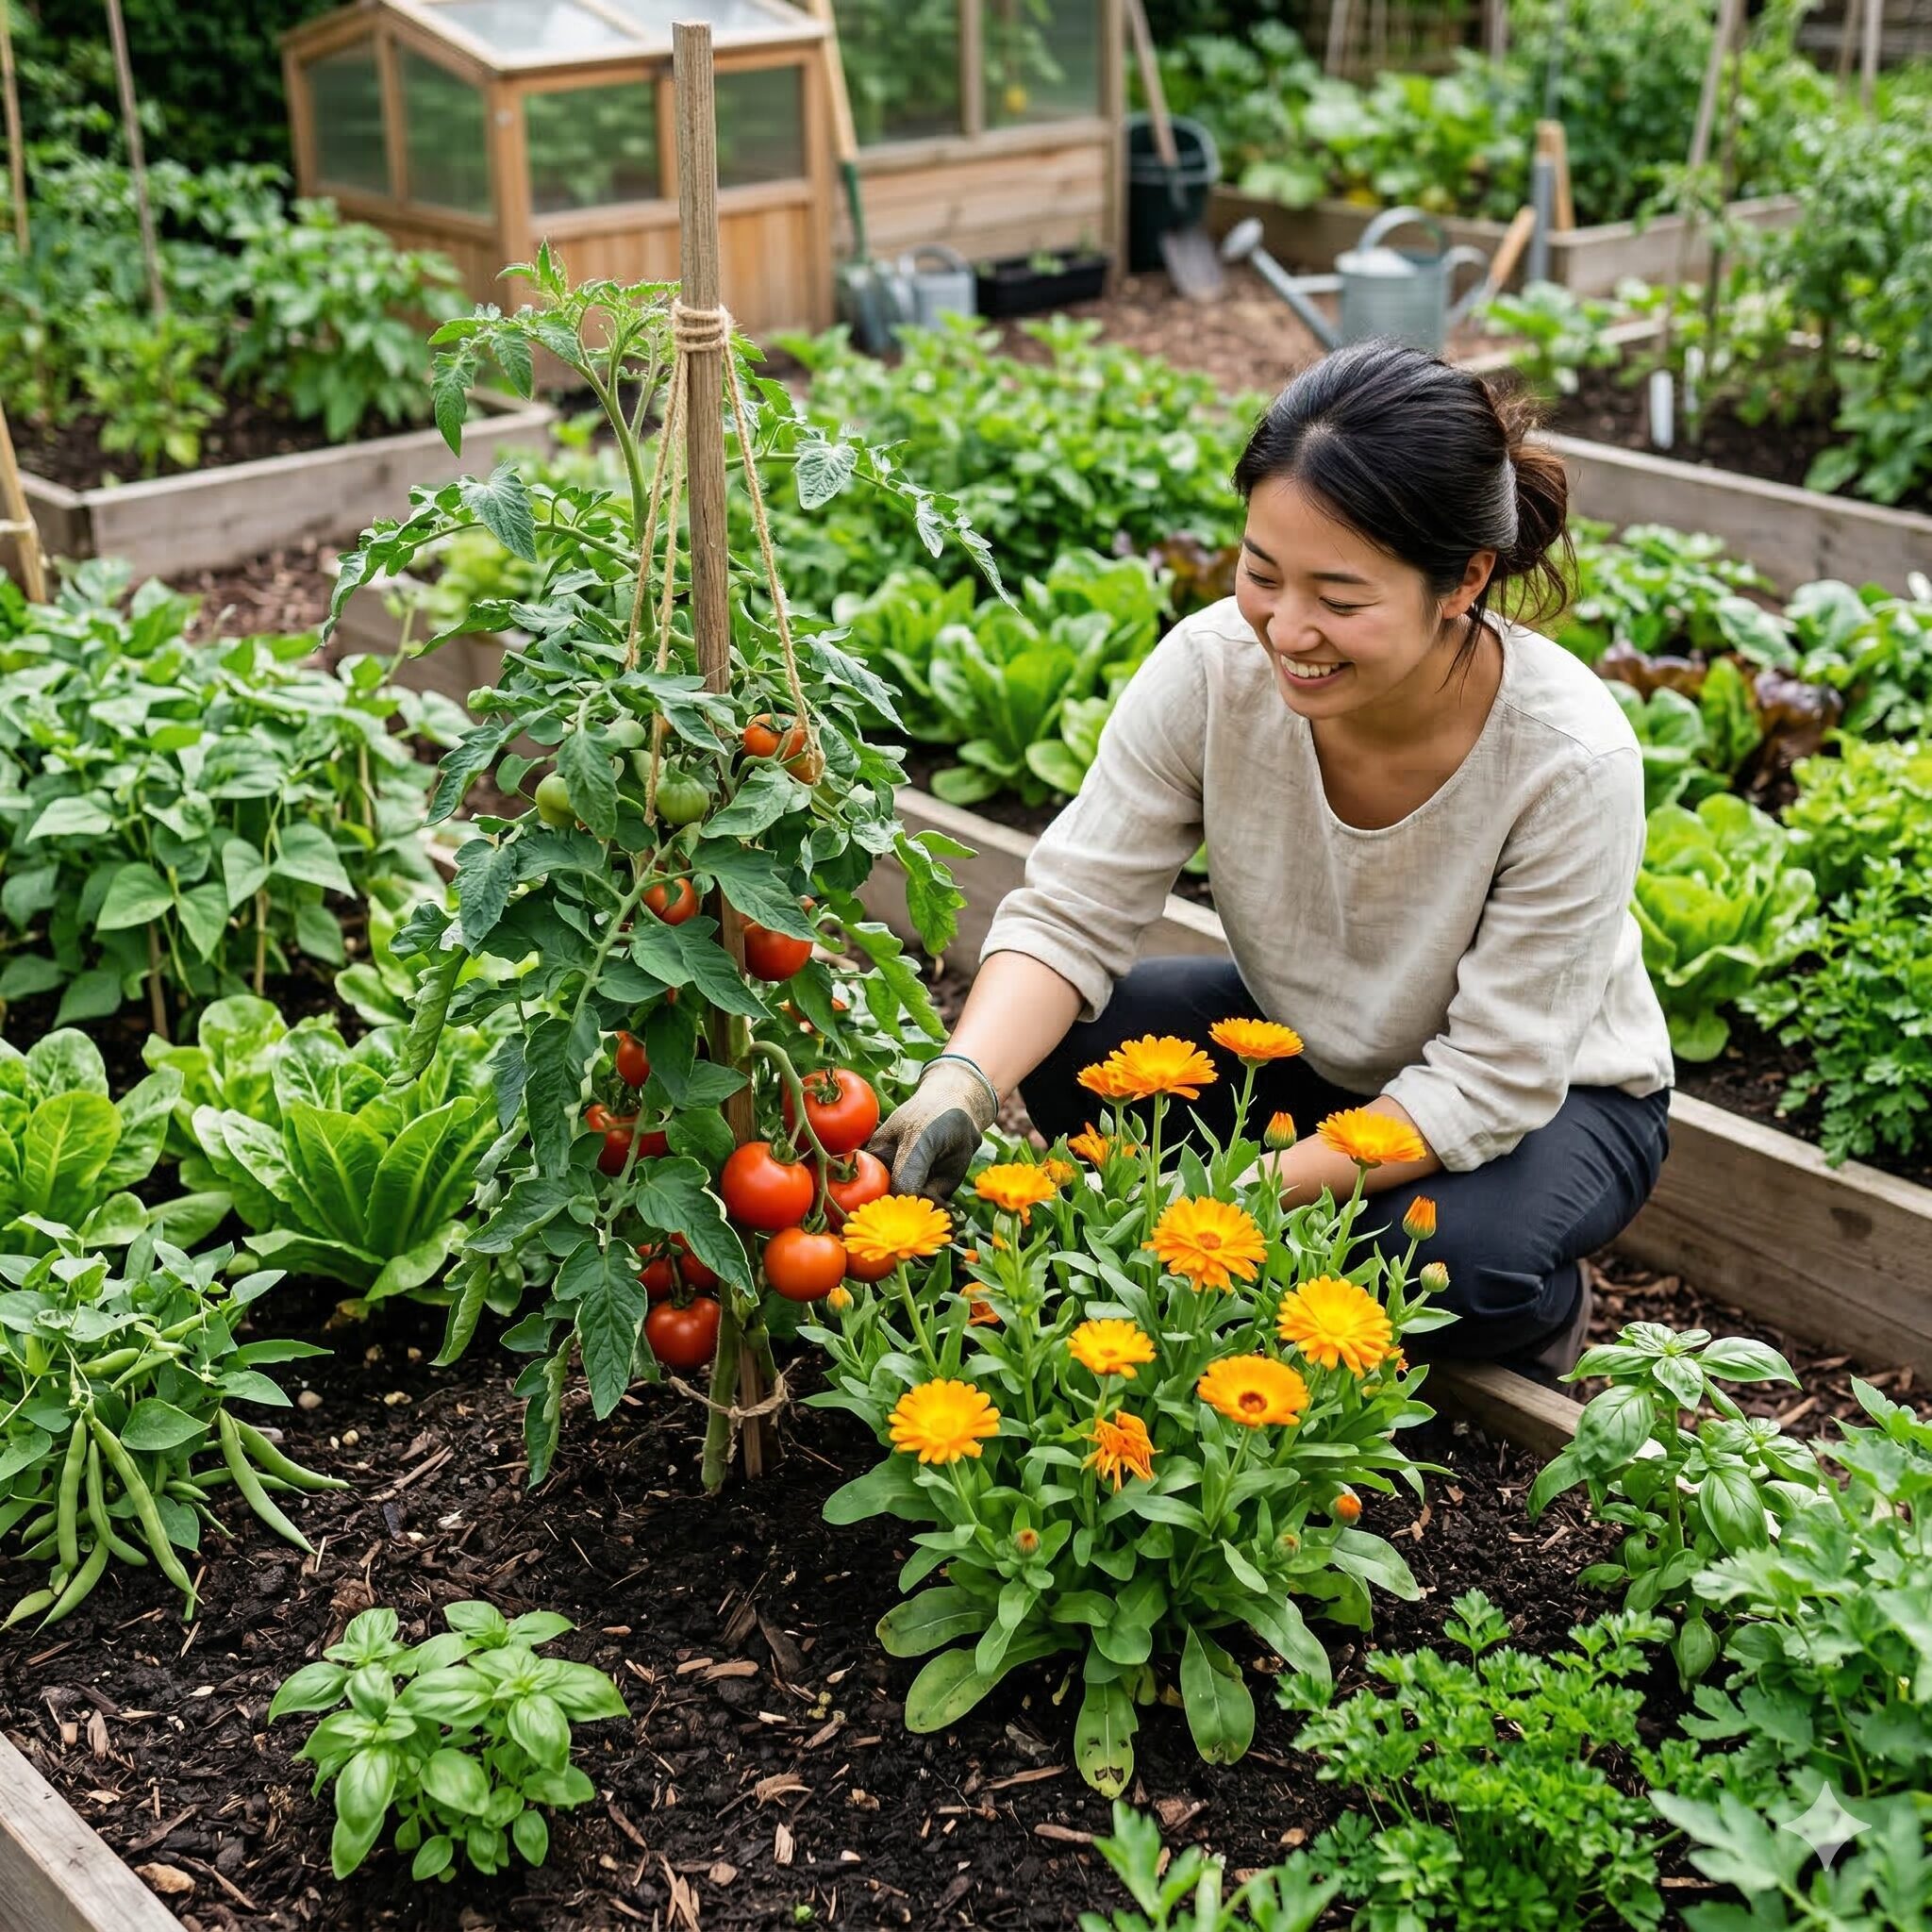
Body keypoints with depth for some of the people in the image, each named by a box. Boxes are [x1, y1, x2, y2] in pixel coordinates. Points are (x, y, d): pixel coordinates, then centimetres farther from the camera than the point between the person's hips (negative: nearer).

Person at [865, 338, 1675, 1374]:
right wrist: (961, 1083, -40)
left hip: (1549, 1096, -3)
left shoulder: (1572, 760, -33)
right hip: (1310, 1045, 4)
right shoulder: (1213, 668, -25)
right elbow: (1069, 912, -20)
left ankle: (1543, 1303, 2)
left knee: (1460, 1256, -36)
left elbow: (1490, 1082, -28)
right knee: (1067, 1042, -22)